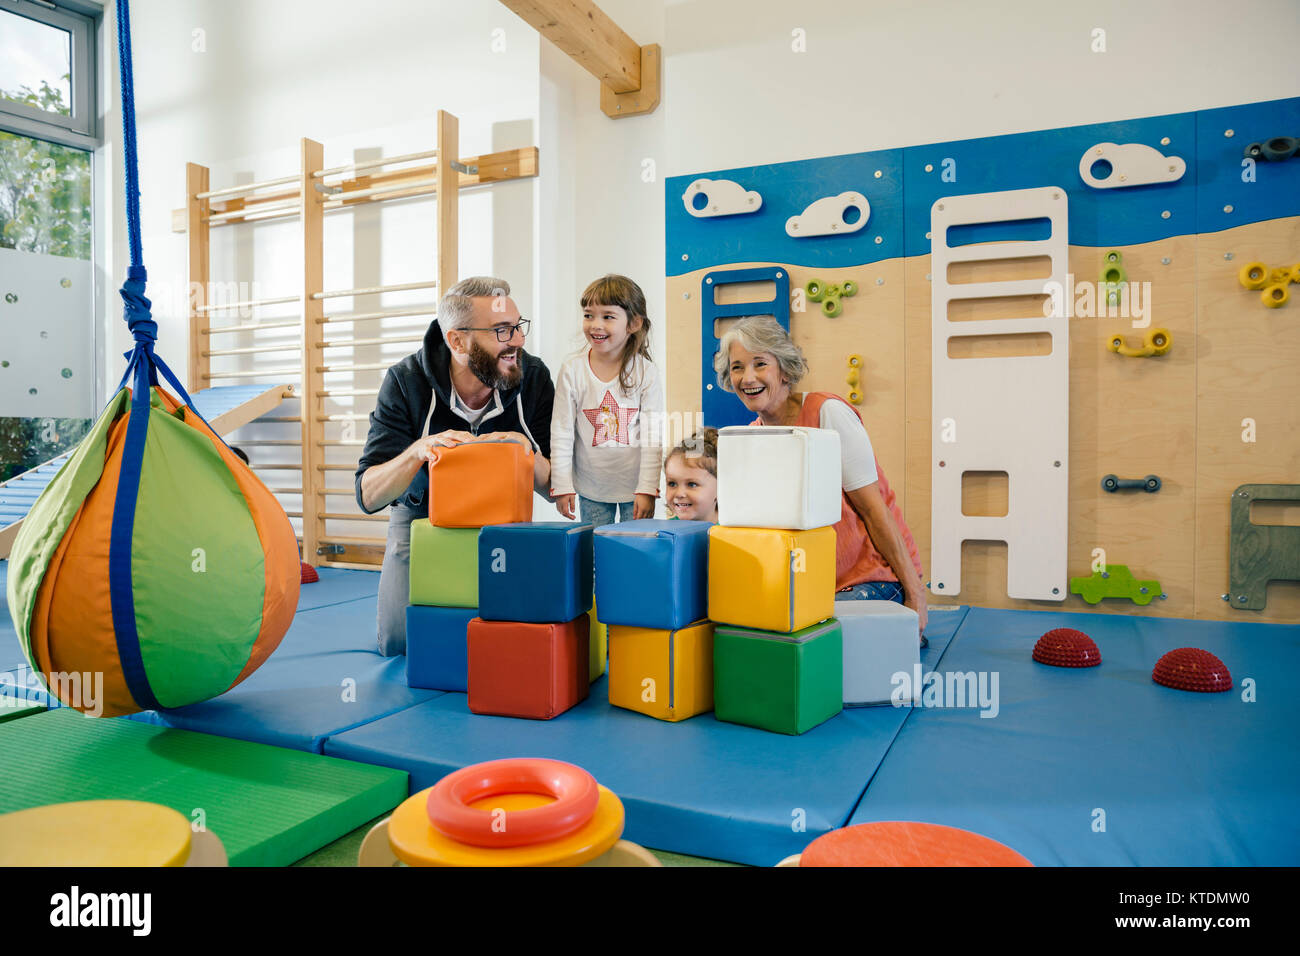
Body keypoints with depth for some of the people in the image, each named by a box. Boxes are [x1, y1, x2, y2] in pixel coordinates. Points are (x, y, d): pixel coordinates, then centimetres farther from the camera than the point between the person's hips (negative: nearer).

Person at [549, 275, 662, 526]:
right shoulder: (572, 371, -6)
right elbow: (561, 432, -4)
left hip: (635, 486, -1)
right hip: (590, 489, 1)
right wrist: (562, 486, -5)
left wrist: (648, 489, -11)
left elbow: (652, 436, -7)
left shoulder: (646, 373, -8)